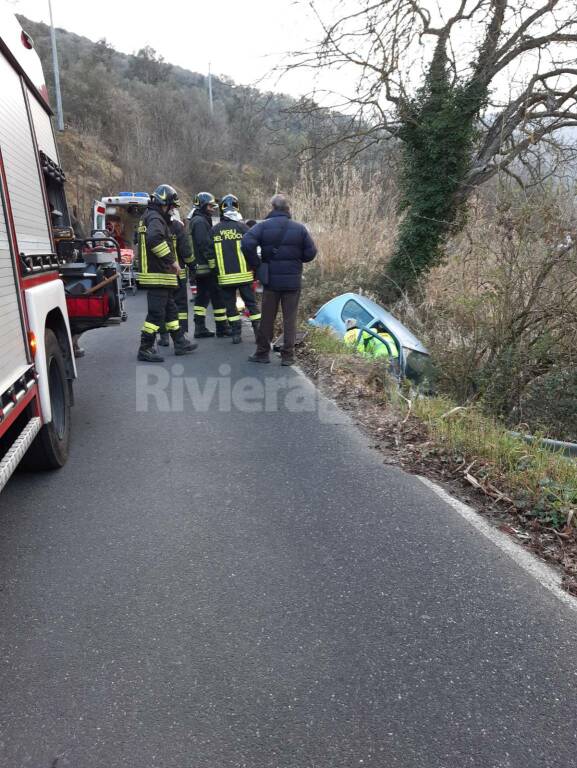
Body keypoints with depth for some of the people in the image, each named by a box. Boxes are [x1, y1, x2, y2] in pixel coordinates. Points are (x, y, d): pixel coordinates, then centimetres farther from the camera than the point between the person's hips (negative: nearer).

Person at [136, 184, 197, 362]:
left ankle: (180, 342, 28)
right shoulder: (156, 219, -13)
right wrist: (172, 260, -28)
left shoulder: (149, 217, 20)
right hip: (158, 276, -11)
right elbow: (155, 239, -33)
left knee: (170, 310, 18)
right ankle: (145, 349, -1)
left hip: (158, 275, 11)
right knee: (156, 313, -7)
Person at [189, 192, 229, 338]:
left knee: (202, 297, 11)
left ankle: (200, 328, 12)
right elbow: (205, 245, -20)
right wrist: (214, 264, -20)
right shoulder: (200, 221, -12)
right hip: (208, 266, -10)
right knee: (217, 297, -5)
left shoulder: (196, 220, 22)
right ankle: (222, 328, 0)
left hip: (200, 267, 10)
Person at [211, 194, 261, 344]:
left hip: (225, 276, 2)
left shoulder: (214, 230, 5)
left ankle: (236, 333, 9)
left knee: (230, 305, 10)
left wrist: (216, 270, 18)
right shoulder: (242, 227, -3)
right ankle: (259, 333, 7)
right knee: (251, 303, 7)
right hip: (244, 274, -1)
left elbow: (210, 253, 9)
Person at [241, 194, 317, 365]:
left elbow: (246, 244, -18)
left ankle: (262, 352, 17)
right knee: (290, 318, 7)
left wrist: (256, 264, -6)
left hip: (271, 280, 0)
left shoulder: (263, 226, -4)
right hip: (293, 281, 0)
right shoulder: (299, 228, -1)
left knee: (267, 317, 10)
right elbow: (311, 253, -1)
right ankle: (288, 355, 8)